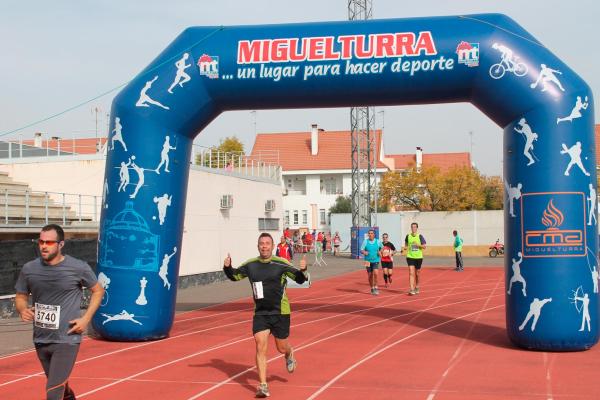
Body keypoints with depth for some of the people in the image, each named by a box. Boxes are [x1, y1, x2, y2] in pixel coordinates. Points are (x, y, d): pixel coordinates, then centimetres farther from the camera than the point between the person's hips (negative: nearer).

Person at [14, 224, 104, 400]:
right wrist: (22, 310, -12)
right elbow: (20, 297, 11)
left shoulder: (78, 267, -11)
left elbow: (98, 290, 4)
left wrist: (86, 318, -7)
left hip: (67, 339, -5)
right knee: (59, 384, 23)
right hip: (41, 340, 5)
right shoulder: (29, 269, -2)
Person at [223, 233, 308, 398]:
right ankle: (263, 386, -4)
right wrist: (227, 267, -6)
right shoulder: (250, 265, 0)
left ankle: (289, 354, 48)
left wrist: (302, 270, -29)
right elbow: (234, 276, 15)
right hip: (260, 313, 2)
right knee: (260, 347, -10)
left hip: (280, 312, -2)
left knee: (281, 348, 9)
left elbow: (299, 279, -8)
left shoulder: (281, 264, -10)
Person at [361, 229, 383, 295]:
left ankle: (376, 287, -8)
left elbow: (382, 247, 16)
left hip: (375, 260, -1)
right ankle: (372, 288, 25)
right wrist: (364, 252, -27)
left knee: (375, 273, -20)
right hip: (368, 261, 1)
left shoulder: (378, 241, -1)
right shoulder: (365, 241, -3)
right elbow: (361, 250, -5)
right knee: (370, 275, 7)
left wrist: (380, 252, -3)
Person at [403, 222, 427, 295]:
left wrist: (418, 244, -19)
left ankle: (416, 287, 34)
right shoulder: (408, 236, 3)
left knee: (417, 274, 12)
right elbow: (406, 244, 18)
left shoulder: (420, 236, -2)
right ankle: (411, 290, -17)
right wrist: (405, 248, -3)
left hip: (418, 257, 0)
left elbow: (424, 246, -3)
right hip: (410, 257, 0)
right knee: (411, 273, -13)